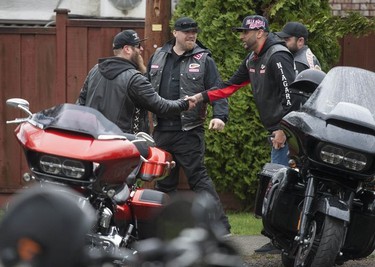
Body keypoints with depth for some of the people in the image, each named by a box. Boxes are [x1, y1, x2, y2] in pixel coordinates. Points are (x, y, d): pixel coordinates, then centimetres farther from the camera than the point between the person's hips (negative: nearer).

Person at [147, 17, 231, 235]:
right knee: (164, 180, 10)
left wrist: (220, 116, -23)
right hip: (161, 131, 5)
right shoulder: (159, 57, 12)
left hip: (189, 132, -5)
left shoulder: (203, 59, -1)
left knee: (198, 177, -9)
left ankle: (220, 226, -9)